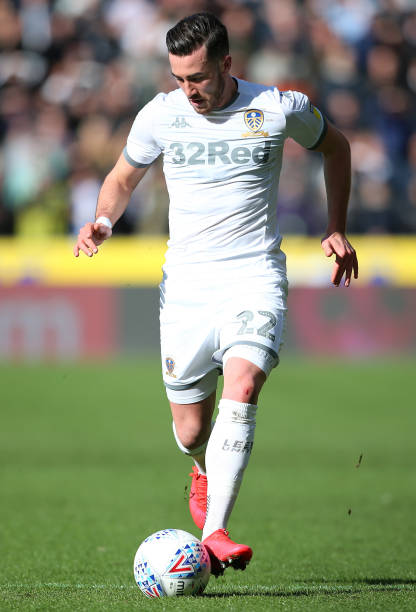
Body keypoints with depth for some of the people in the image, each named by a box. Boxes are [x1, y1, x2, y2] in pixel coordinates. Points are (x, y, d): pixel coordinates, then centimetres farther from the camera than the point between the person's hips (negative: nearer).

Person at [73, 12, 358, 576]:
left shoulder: (279, 108, -4)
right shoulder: (160, 116, -1)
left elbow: (334, 145, 17)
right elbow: (123, 177, 15)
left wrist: (337, 228, 14)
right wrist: (103, 220, -6)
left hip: (255, 276, -2)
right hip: (186, 281, 2)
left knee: (242, 387, -28)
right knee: (190, 435, 4)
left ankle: (214, 533, -32)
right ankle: (207, 471, 44)